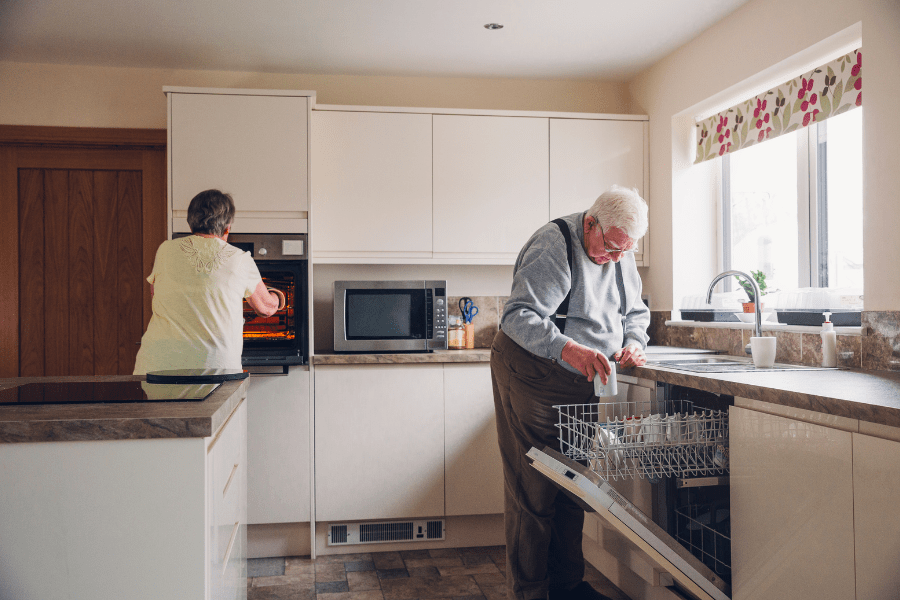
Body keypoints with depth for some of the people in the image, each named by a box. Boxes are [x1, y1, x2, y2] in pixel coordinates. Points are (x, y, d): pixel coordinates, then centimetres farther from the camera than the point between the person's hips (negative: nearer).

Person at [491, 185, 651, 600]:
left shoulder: (620, 252, 6)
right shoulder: (553, 246, -20)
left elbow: (635, 312, 16)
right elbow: (518, 316, -29)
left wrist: (633, 344, -6)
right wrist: (568, 349, -43)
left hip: (580, 381, 8)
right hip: (529, 374, -8)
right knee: (533, 488, -6)